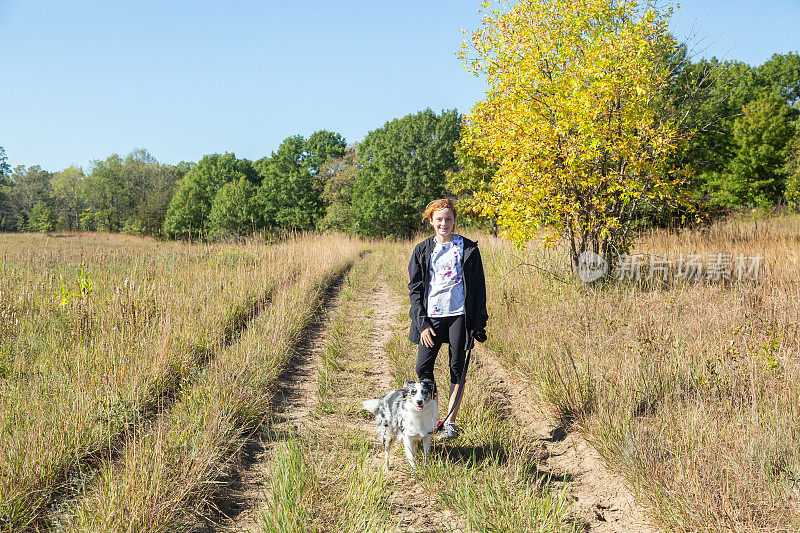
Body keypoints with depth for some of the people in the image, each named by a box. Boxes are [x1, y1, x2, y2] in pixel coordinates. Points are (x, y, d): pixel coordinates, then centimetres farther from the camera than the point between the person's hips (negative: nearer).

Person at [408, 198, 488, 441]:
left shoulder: (468, 248, 2)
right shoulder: (422, 250, 7)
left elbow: (479, 287, 4)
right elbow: (415, 288, 6)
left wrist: (479, 323, -2)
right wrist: (422, 322, -4)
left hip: (459, 315, -1)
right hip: (431, 317, 2)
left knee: (457, 369, 3)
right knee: (423, 368, -2)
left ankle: (450, 421, 15)